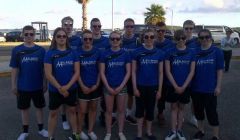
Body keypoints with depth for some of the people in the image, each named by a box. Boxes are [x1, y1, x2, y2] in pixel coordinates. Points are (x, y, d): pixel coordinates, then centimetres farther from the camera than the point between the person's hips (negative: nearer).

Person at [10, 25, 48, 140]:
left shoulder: (41, 50, -3)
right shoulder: (17, 50, -4)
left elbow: (44, 68, 1)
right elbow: (15, 69, -1)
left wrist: (45, 83, 1)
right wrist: (14, 85, -2)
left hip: (38, 86, 0)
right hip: (23, 86, 0)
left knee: (39, 107, 13)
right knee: (24, 108, 13)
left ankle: (41, 129, 30)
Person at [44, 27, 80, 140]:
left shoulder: (72, 53, -1)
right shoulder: (50, 53, -7)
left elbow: (77, 72, -4)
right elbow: (48, 74, -11)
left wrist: (67, 86, -15)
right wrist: (60, 88, -14)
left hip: (71, 89, 2)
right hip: (55, 90, -2)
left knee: (72, 111, 16)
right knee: (53, 113, 11)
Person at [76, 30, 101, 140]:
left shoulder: (97, 52, 0)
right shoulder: (78, 53, -4)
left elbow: (100, 70, 2)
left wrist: (97, 84, -6)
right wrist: (82, 86, -10)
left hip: (95, 86, 2)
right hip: (83, 86, -2)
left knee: (93, 109, 12)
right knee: (82, 110, 3)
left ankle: (90, 131, 27)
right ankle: (80, 131, 23)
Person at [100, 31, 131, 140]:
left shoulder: (125, 54, 0)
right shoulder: (105, 54, -2)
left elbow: (128, 72, -1)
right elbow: (102, 72, -2)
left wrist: (121, 86, -9)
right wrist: (108, 87, -10)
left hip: (122, 87, 1)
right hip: (108, 87, 0)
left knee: (121, 110, 10)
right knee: (109, 110, 9)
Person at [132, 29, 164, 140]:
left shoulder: (159, 53, 1)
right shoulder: (137, 52, -4)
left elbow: (160, 73, 4)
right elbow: (133, 71, -3)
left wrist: (159, 89, 0)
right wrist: (135, 88, -8)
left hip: (153, 86, 2)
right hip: (140, 86, -1)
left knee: (150, 110, 14)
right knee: (140, 110, 8)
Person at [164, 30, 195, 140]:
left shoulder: (191, 53, -1)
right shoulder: (170, 52, -4)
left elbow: (192, 72, -3)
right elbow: (167, 71, -6)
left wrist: (183, 86, -10)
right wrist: (175, 86, -11)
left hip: (185, 86, 1)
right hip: (172, 86, -1)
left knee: (181, 107, 12)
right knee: (174, 107, 8)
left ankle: (179, 130, 25)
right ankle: (173, 131, 19)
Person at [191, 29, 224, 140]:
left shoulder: (217, 51, -4)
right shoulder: (195, 52, 4)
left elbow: (220, 70, -5)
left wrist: (218, 86, -9)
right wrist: (190, 84, 3)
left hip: (210, 88, -3)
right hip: (196, 88, 4)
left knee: (211, 112, 3)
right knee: (198, 110, 15)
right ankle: (201, 131, 34)